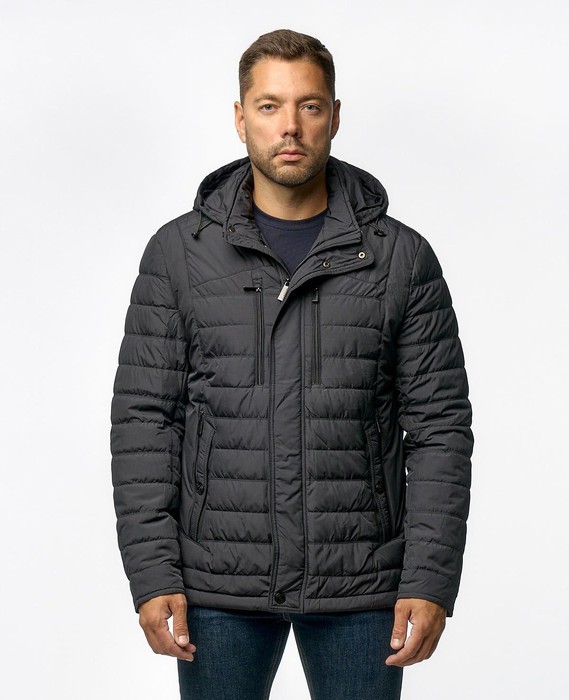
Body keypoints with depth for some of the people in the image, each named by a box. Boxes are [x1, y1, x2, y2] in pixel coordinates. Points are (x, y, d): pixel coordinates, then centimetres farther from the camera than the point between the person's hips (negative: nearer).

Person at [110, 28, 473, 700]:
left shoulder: (401, 258, 1)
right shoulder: (178, 253, 1)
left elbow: (440, 426, 0)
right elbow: (143, 421, 0)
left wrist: (431, 580, -8)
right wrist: (152, 576, -8)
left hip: (359, 589, 0)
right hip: (219, 588, 0)